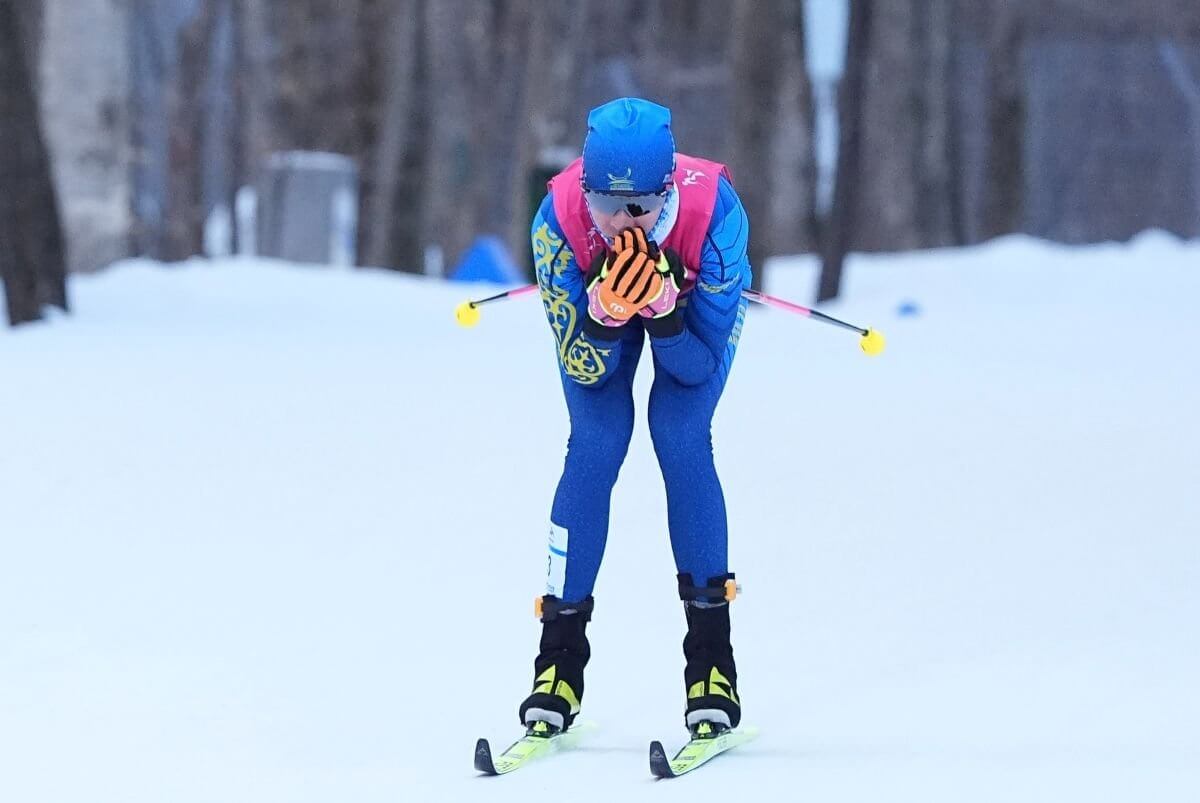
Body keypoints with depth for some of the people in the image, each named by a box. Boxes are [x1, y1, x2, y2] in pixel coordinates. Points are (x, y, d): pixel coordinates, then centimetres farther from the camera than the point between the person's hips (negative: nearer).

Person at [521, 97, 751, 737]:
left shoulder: (712, 210, -39)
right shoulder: (559, 217, -37)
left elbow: (700, 365, -29)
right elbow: (584, 369, -27)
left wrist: (663, 311, -48)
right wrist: (607, 309, -47)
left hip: (695, 298, -1)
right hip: (593, 300, 1)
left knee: (680, 438, -20)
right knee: (595, 444, -16)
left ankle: (712, 664, -12)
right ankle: (559, 664, -7)